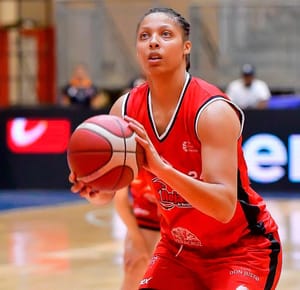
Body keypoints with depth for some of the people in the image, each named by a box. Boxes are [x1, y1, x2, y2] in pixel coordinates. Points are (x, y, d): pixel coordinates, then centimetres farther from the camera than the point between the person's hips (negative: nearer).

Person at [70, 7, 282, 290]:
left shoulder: (213, 110, -25)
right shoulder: (125, 109, -9)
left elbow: (224, 206, -34)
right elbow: (107, 192, -3)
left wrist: (160, 167, -45)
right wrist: (91, 188, -27)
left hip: (243, 248, -5)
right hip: (179, 247, 5)